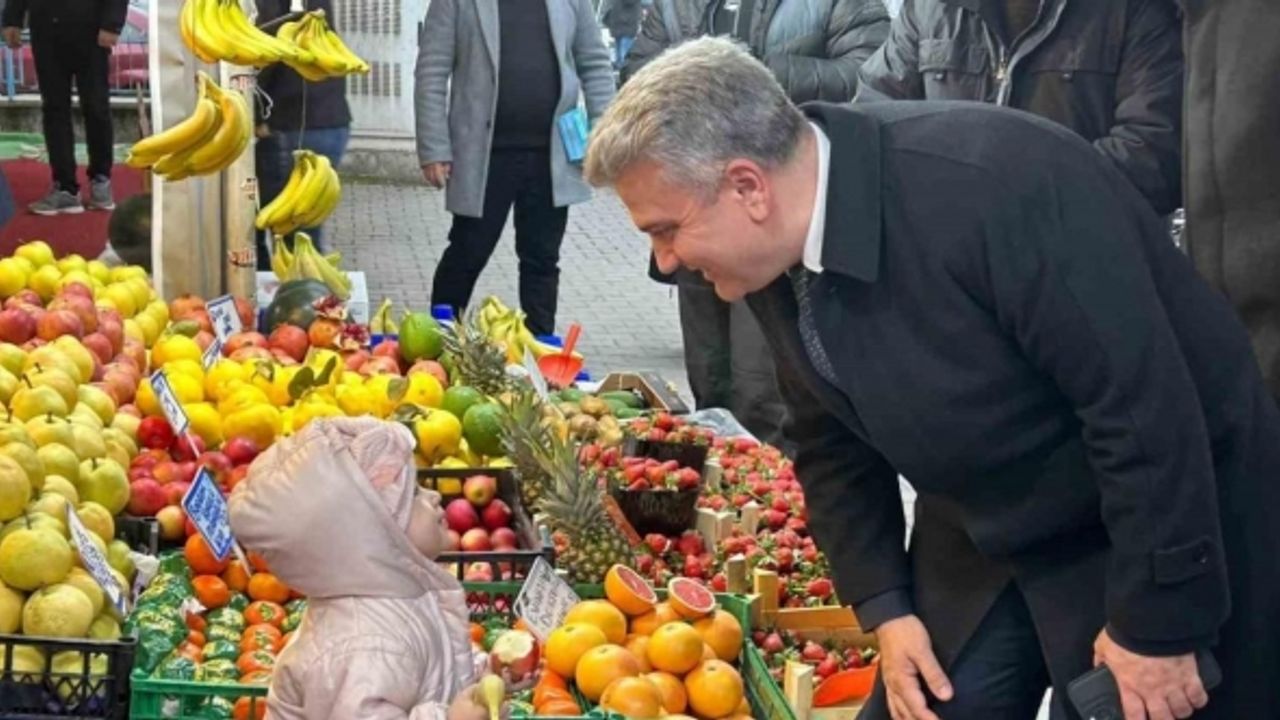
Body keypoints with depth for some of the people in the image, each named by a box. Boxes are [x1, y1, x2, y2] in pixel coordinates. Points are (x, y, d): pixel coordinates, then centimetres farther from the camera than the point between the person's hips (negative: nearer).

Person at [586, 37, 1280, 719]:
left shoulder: (994, 184, -32)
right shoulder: (777, 254, -8)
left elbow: (1149, 407, -29)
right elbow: (833, 445, 7)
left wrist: (1156, 622, -23)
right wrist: (884, 608, 0)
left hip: (1178, 510, -7)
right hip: (987, 537, 7)